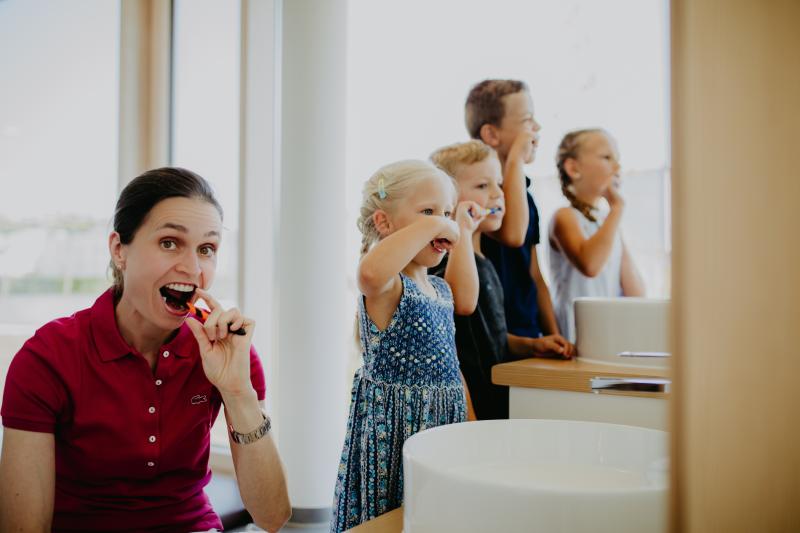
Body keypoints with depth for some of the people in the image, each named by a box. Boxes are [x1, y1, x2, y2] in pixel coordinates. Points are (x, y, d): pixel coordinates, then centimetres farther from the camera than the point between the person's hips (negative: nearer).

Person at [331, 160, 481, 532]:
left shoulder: (437, 287, 11)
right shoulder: (385, 285, -17)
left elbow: (465, 300, 33)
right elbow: (370, 271, -42)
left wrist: (464, 234, 28)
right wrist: (431, 225, -31)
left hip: (441, 422, 8)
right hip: (394, 428, -8)